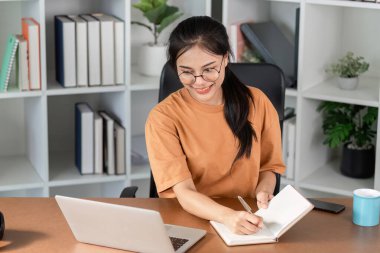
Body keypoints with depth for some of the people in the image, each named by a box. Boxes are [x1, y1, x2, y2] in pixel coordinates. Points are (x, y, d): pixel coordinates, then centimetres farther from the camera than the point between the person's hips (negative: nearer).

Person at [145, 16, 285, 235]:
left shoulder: (256, 102, 0)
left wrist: (263, 192, -10)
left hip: (244, 219, 3)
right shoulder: (163, 117, -9)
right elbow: (184, 192, -16)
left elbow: (268, 167, 11)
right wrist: (228, 216, -33)